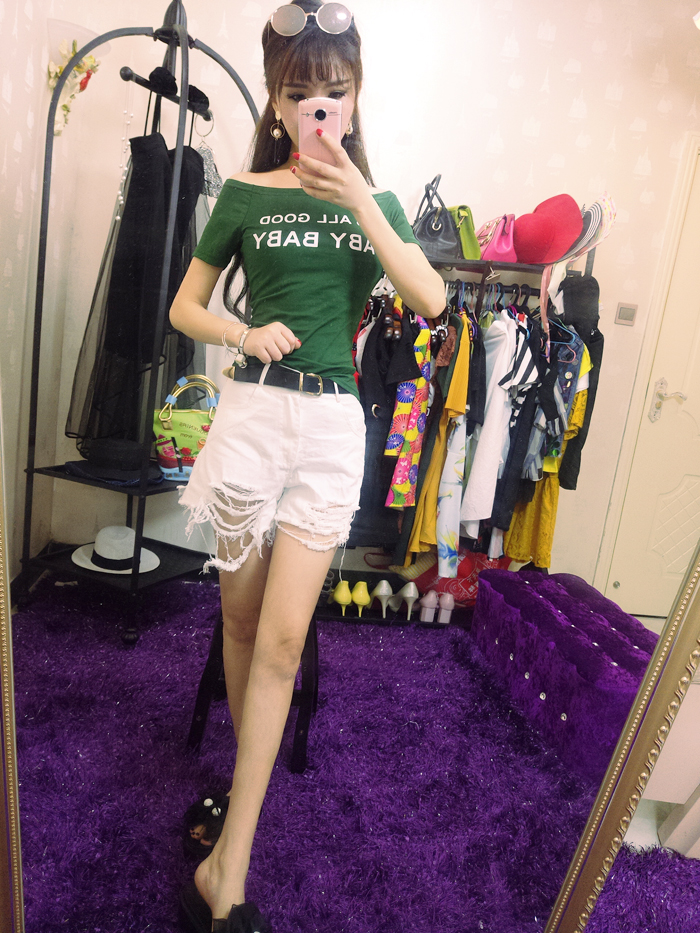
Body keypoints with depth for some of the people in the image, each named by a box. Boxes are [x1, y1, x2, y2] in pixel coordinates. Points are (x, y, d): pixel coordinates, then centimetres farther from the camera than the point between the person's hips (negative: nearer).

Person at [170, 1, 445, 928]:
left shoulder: (376, 204, 11)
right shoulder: (245, 195, 6)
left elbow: (431, 301, -6)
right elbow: (185, 308, 10)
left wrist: (359, 202, -13)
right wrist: (245, 333, -9)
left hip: (332, 423, 0)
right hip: (252, 411, 0)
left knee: (282, 639, -4)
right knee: (241, 618, 10)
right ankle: (252, 769, 36)